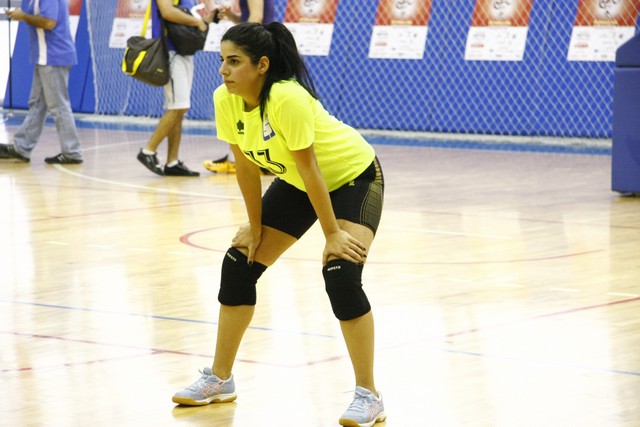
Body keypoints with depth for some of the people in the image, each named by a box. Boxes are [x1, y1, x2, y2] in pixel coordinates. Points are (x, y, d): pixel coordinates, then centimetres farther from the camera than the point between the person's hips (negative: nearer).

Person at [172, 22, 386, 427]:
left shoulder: (288, 98, -35)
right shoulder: (226, 100, -16)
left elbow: (309, 167, -30)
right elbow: (246, 165, -5)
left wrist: (332, 234, -25)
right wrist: (255, 227, -1)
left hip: (354, 176, -7)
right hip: (295, 182, 7)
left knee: (341, 273, -24)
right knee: (240, 262, 3)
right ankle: (220, 379, 18)